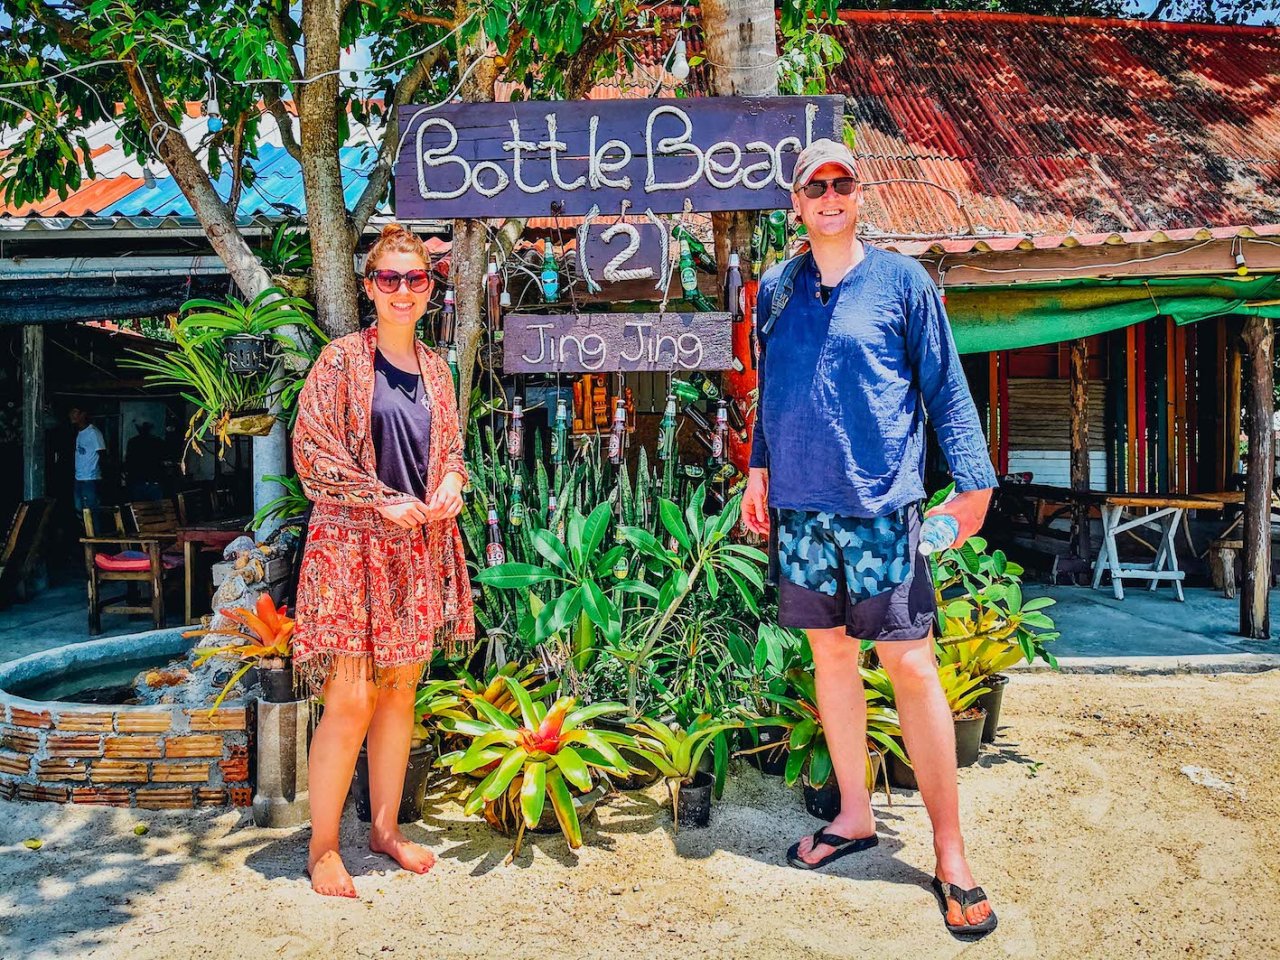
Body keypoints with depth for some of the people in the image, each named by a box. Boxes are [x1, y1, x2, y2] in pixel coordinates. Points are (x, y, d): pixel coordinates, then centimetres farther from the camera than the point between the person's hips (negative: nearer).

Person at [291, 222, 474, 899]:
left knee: (401, 690, 12)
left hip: (420, 545, 6)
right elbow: (311, 450, -8)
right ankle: (322, 848, 10)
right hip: (351, 543, -6)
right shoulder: (342, 360, -5)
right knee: (350, 701, -6)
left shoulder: (434, 369, 13)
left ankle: (386, 828, 26)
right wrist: (383, 502, -15)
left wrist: (450, 484, -3)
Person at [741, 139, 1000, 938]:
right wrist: (759, 468, 14)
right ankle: (855, 816, 29)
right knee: (830, 656, 12)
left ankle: (950, 852, 10)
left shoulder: (901, 280, 0)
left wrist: (973, 478, -7)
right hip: (800, 506, 4)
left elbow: (946, 387, 0)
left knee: (912, 666, -3)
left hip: (880, 505, -4)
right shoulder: (775, 290, 10)